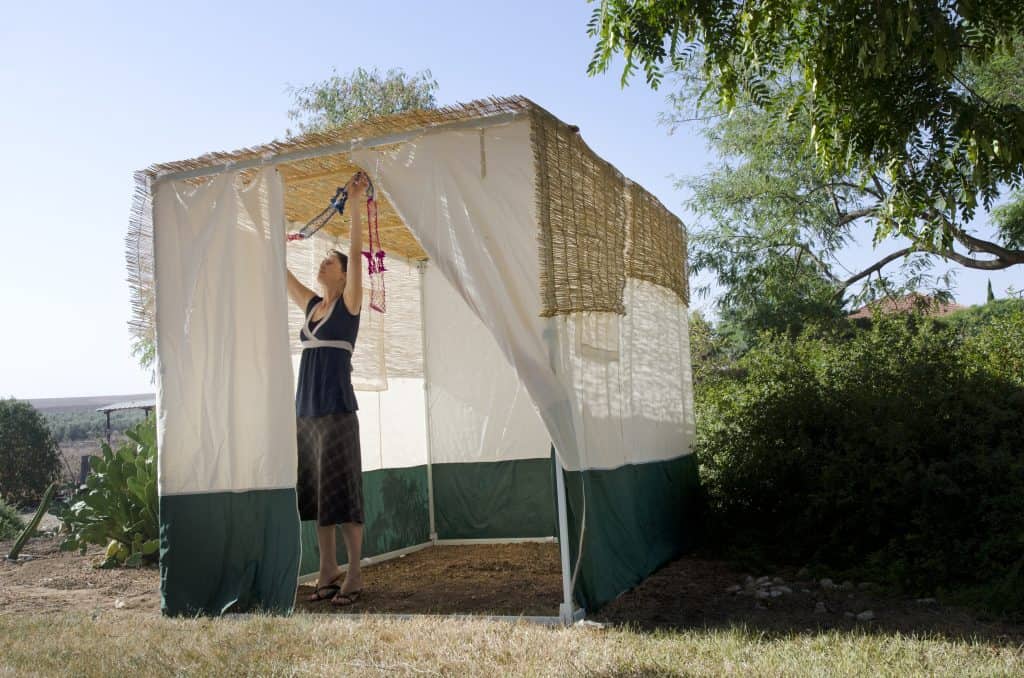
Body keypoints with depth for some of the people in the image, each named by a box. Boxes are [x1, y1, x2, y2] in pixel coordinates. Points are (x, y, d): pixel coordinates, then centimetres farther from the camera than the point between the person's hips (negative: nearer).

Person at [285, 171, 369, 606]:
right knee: (315, 493, 8)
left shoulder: (349, 304, 0)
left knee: (343, 493, -5)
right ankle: (328, 571, 16)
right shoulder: (310, 304, 16)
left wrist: (355, 204, -15)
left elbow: (356, 252, -10)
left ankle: (354, 576, 0)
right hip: (305, 411, 7)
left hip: (337, 411, -7)